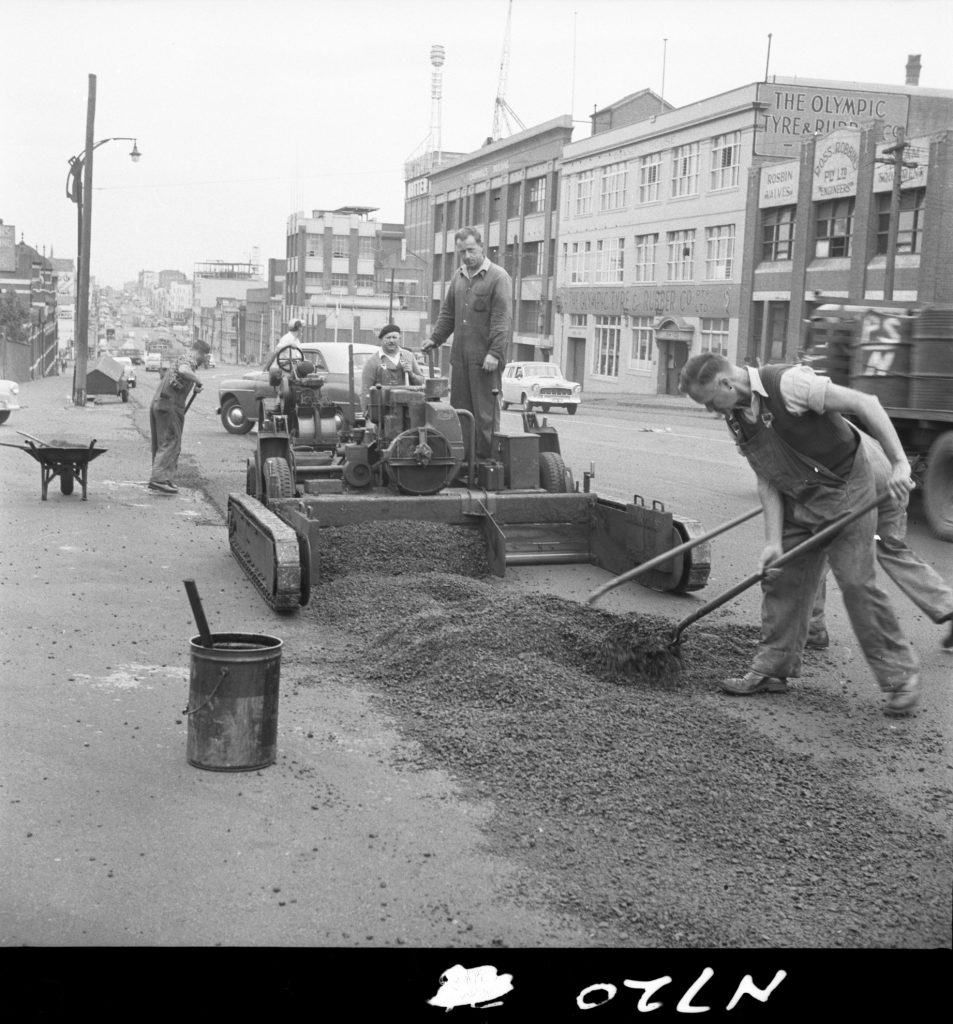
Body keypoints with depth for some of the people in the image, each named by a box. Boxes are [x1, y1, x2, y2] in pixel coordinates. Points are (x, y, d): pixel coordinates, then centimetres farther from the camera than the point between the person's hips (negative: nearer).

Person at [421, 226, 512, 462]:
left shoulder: (498, 277, -5)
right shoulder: (458, 277, 17)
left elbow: (503, 319, -12)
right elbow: (447, 314, 24)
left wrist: (494, 353, -19)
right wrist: (435, 338, 12)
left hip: (485, 358, -7)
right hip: (460, 356, 7)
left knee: (485, 412, -4)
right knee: (459, 409, 7)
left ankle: (487, 458, 1)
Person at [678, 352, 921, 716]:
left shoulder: (786, 383, -23)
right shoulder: (737, 418, 2)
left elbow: (865, 404, -23)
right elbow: (767, 481, 3)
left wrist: (899, 464, -26)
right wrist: (773, 541, -6)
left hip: (844, 488, -8)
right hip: (798, 502, 8)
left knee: (857, 583, -7)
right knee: (780, 580, 7)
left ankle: (900, 673, 7)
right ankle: (772, 668, 18)